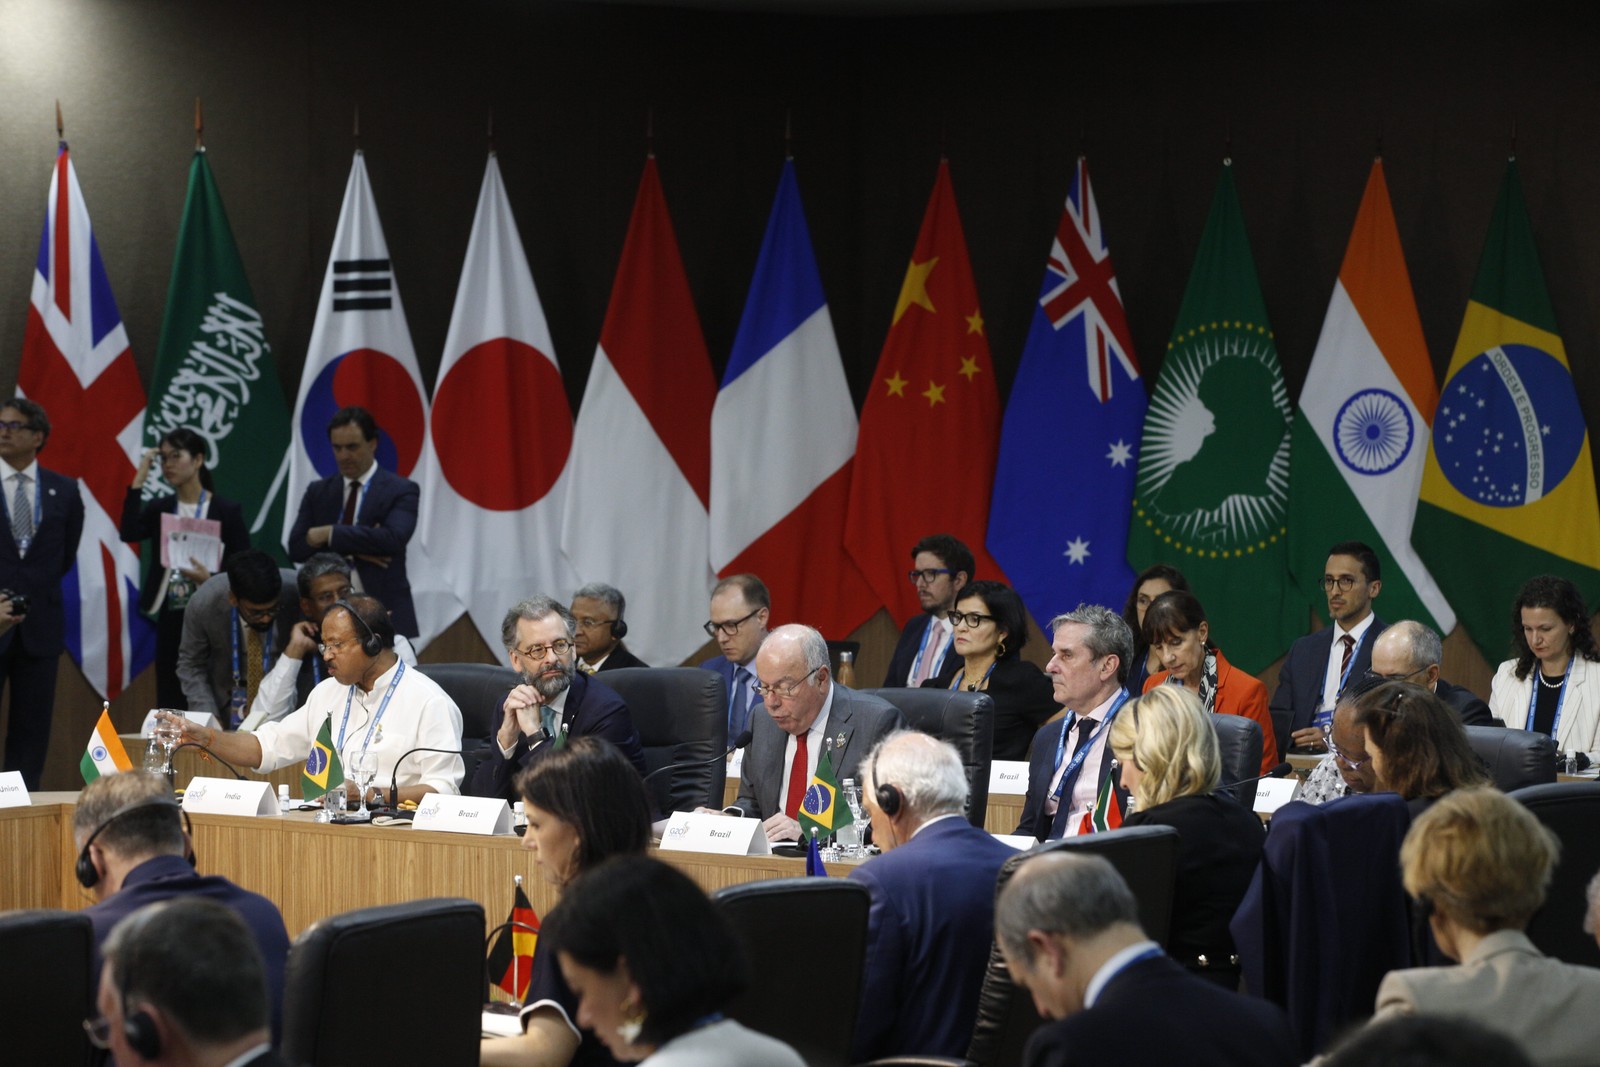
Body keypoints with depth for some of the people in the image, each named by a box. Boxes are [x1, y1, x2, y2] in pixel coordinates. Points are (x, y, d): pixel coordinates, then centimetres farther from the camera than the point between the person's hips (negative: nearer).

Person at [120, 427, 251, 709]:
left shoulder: (226, 511, -1)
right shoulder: (158, 508, 8)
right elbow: (129, 533, -11)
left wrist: (211, 580, -19)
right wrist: (139, 480, -9)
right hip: (170, 619, 3)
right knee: (169, 701, 4)